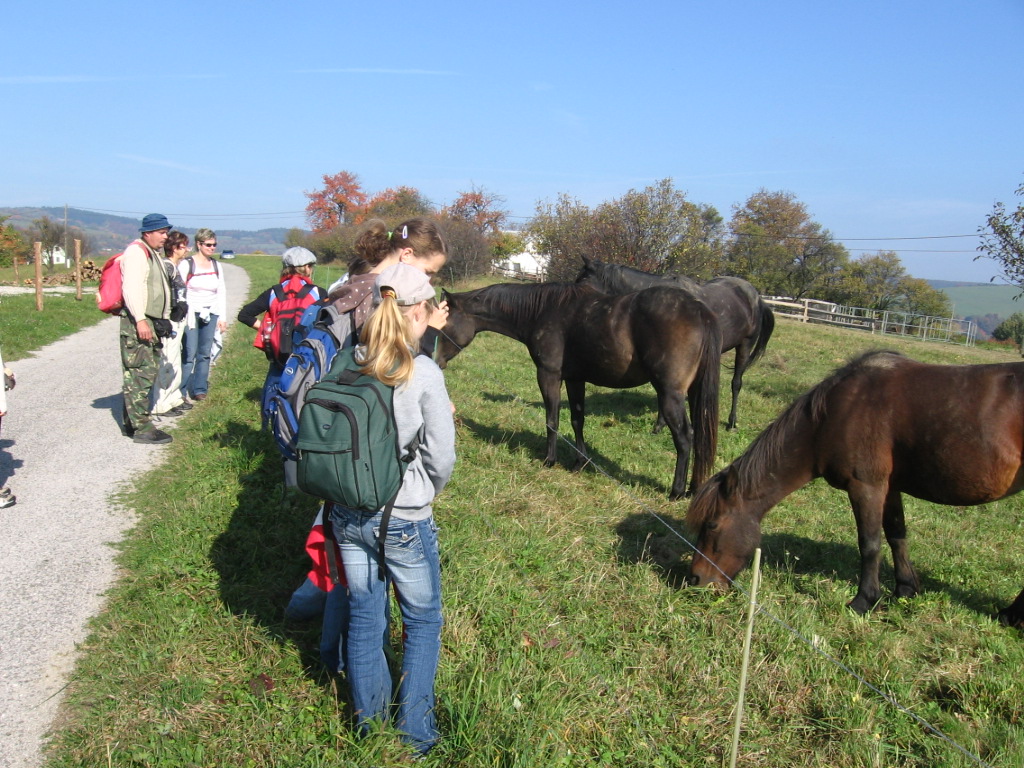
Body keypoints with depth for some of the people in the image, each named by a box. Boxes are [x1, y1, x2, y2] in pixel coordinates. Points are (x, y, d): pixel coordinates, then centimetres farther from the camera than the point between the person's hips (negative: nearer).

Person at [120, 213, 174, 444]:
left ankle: (132, 422, 21)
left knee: (149, 373, 13)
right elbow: (131, 287, -20)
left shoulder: (154, 254, 23)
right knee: (140, 375, -10)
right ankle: (141, 428, -9)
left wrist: (163, 321, 25)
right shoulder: (136, 252, -10)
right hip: (138, 324, -10)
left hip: (152, 323, 10)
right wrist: (140, 319, -26)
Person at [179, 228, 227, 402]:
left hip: (210, 314, 5)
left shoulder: (216, 266, 13)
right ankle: (181, 391, -4)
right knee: (189, 354, -9)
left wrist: (222, 317, 10)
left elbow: (222, 292, 15)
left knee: (205, 354, 5)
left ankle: (199, 390, 12)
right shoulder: (186, 264, -2)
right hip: (191, 314, -5)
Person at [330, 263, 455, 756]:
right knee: (423, 621, 18)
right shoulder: (423, 373, -17)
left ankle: (370, 727, 36)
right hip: (404, 520, -4)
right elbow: (441, 457, -13)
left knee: (363, 618, 20)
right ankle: (415, 733, 26)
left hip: (347, 514, 5)